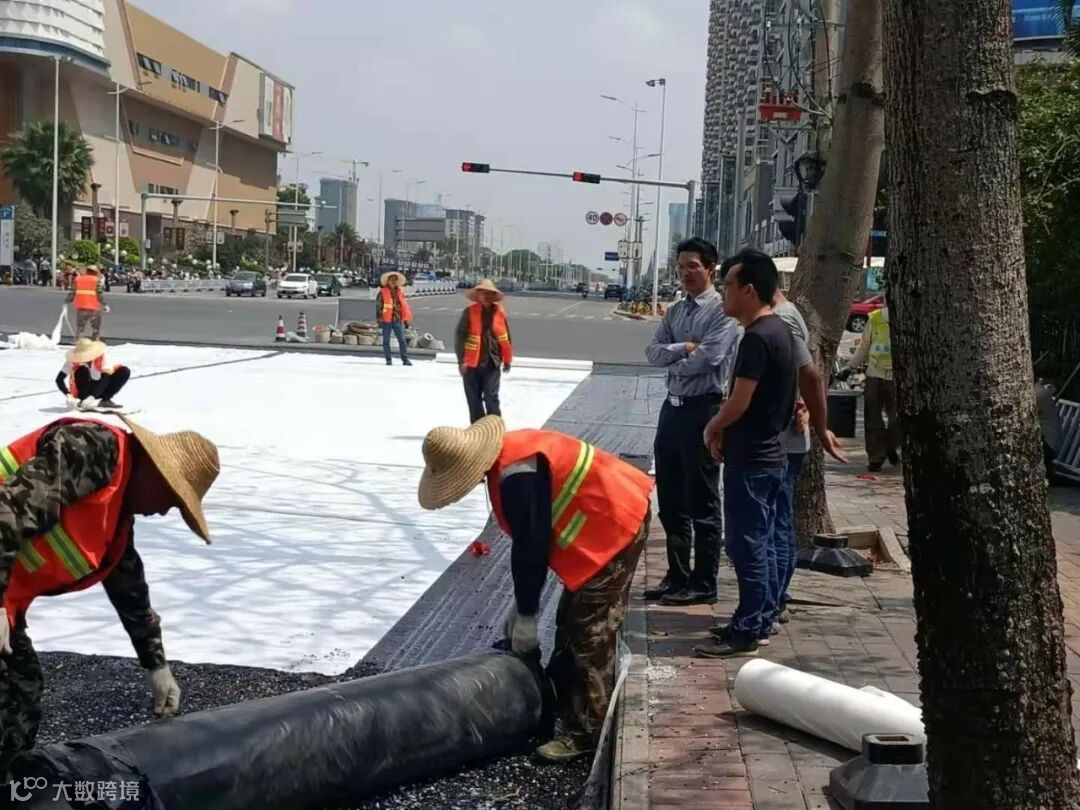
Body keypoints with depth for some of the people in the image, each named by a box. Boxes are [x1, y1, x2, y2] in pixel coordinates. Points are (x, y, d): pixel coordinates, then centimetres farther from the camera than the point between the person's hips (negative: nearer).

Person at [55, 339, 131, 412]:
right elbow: (59, 379, -26)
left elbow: (104, 378, -25)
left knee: (124, 371, -14)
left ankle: (105, 400, -13)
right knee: (82, 370, -32)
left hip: (97, 389, 2)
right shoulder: (73, 361, -22)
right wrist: (69, 396, -40)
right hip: (81, 392, -2)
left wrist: (92, 397, -37)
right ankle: (82, 402, -19)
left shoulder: (100, 355, -20)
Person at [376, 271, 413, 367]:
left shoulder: (400, 292, 12)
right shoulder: (383, 292, 0)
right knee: (386, 341, 3)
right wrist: (379, 318, -10)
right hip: (386, 320, -2)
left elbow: (405, 306, 17)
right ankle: (388, 360, 10)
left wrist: (406, 319, 14)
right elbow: (378, 306, -2)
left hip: (398, 320, 3)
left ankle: (405, 359, 1)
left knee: (402, 340, -2)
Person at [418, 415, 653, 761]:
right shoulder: (509, 455, 7)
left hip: (614, 529, -11)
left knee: (590, 635, -7)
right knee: (571, 625, 17)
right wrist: (521, 603, 15)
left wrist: (526, 615, -11)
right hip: (611, 521, 11)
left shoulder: (516, 476, -26)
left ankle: (585, 733, -1)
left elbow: (531, 546, -21)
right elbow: (528, 539, 14)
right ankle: (565, 705, 28)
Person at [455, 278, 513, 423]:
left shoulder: (499, 312, 1)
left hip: (492, 363, 0)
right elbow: (460, 336, -7)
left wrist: (507, 360, 11)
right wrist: (461, 360, -12)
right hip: (472, 363, 0)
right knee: (474, 399, 9)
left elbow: (506, 337, 8)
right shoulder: (470, 312, -6)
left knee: (491, 397, -4)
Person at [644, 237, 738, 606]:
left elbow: (705, 360, -20)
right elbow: (653, 353, 2)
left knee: (702, 503, 0)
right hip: (673, 407, 8)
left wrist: (671, 358, -4)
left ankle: (703, 584, 9)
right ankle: (677, 575, 25)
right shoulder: (675, 311, 12)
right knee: (670, 499, 13)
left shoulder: (723, 311, -11)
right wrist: (682, 348, -14)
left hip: (703, 410, -8)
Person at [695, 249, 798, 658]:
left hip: (750, 458, -10)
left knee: (745, 544, -4)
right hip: (766, 452, 10)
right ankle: (755, 621, 23)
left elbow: (739, 403, -21)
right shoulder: (777, 330, 11)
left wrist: (712, 428, -2)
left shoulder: (757, 338, -20)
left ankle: (747, 630, 2)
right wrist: (726, 430, 12)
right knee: (756, 542, 15)